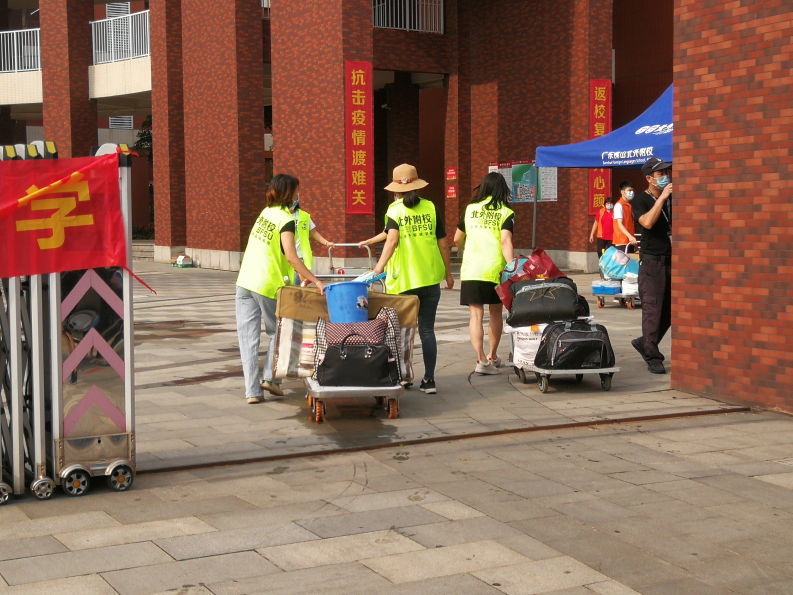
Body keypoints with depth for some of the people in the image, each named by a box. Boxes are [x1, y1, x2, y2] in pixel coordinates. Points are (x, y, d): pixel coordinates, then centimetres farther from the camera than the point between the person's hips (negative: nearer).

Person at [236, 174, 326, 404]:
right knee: (277, 332, 17)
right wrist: (316, 282, -26)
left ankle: (252, 391, 4)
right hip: (267, 285, -6)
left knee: (248, 337, 3)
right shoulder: (286, 219, -12)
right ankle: (270, 377, 11)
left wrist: (298, 272, 13)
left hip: (245, 281, 6)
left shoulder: (266, 212, 10)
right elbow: (291, 256, -23)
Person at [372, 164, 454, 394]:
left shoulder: (395, 210, -4)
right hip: (430, 279, 2)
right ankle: (429, 379, 6)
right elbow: (443, 244, 5)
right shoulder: (431, 208, 3)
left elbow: (392, 240, -20)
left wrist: (380, 266, -26)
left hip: (404, 280, -2)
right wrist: (448, 273, 15)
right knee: (427, 330, 7)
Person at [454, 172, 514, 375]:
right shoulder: (506, 213, 1)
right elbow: (506, 242, -13)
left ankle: (481, 359, -14)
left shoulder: (470, 209, 10)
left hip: (471, 269, 1)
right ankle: (493, 356, 29)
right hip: (495, 269, -1)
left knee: (476, 315, -1)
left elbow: (457, 240, 17)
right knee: (495, 313, 17)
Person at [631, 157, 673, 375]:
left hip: (672, 259, 6)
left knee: (670, 309, 7)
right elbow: (647, 222, -20)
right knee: (652, 309, -6)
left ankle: (644, 343, 25)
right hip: (652, 261, -6)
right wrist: (661, 198, -19)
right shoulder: (641, 201, -2)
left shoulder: (673, 199, 13)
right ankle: (652, 357, 0)